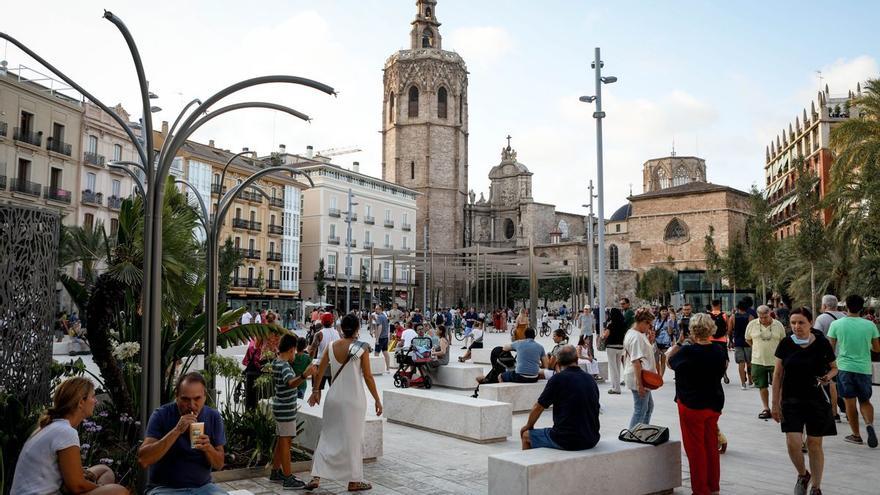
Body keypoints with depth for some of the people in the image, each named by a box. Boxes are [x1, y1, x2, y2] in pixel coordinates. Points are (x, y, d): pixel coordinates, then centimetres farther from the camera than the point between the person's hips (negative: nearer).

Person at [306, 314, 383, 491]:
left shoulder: (331, 347, -1)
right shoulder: (362, 348, -12)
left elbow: (319, 372, 4)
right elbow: (368, 377, -10)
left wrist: (315, 391, 19)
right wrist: (377, 400, -1)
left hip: (334, 398, 3)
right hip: (354, 399, -3)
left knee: (327, 437, 13)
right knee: (353, 439, 8)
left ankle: (316, 476, 10)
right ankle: (354, 480, 18)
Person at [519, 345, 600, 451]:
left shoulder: (558, 379, -10)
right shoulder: (591, 380, 7)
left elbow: (537, 408, -1)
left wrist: (528, 426, 19)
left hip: (566, 440, -6)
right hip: (591, 441, 6)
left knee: (526, 435, 15)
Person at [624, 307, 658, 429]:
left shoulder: (631, 332, 12)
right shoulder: (637, 337, -21)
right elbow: (636, 361, -26)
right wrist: (640, 384, -26)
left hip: (641, 378, 11)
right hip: (638, 378, -11)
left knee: (649, 406, 21)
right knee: (640, 411, -2)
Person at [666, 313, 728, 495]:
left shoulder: (687, 351, -22)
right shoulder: (720, 350, -5)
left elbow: (670, 362, -4)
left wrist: (678, 343, 7)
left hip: (691, 405, -6)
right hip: (714, 404, 6)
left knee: (696, 448, 5)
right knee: (711, 446, 17)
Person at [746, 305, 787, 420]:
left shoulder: (778, 325, -2)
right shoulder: (752, 325, -2)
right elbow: (748, 339, 13)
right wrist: (758, 348, 9)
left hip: (775, 361, -1)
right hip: (758, 361, 1)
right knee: (762, 386, 9)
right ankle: (766, 409, 21)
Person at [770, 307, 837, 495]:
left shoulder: (822, 344, -7)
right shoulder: (785, 344, -5)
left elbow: (834, 367, 9)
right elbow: (777, 375, 1)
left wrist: (828, 376, -15)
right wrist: (775, 404, 1)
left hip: (817, 400, 0)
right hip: (791, 400, 1)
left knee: (814, 445, 8)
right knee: (793, 443, -9)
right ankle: (802, 475, 22)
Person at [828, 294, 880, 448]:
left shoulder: (836, 324, -6)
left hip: (845, 367, -2)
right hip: (864, 368, 2)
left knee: (850, 402, 7)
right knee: (865, 401, 15)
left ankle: (856, 435, 13)